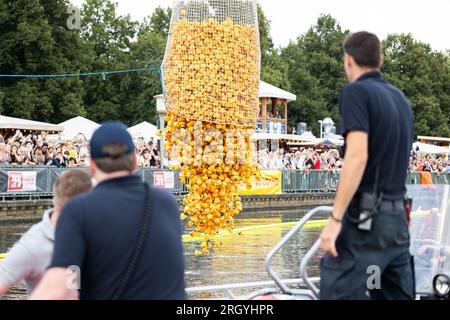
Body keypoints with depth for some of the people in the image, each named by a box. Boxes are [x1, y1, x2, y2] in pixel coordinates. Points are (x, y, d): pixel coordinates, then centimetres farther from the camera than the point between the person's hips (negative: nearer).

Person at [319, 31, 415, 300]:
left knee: (339, 294, -8)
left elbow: (358, 156, -20)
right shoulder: (400, 98, 15)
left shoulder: (357, 91, -8)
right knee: (398, 296, 9)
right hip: (397, 219, 8)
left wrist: (335, 219, -20)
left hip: (364, 219, -8)